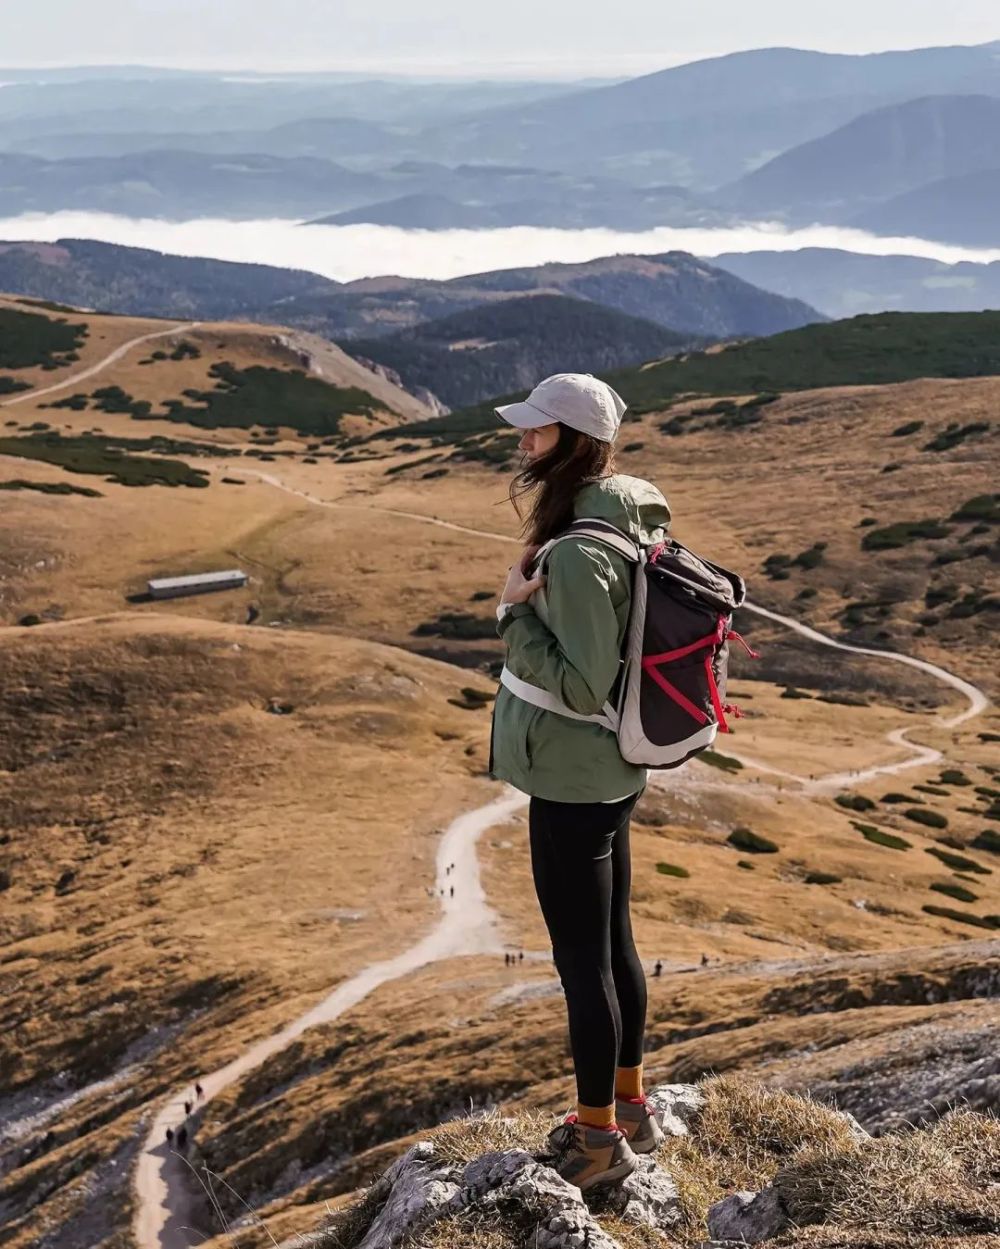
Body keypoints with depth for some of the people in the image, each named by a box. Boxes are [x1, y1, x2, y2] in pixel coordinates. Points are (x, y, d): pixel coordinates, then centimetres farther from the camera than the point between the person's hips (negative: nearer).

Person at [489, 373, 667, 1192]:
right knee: (612, 944, 21)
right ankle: (630, 1108, 36)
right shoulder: (629, 524, 5)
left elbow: (582, 686, -26)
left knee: (581, 960, 5)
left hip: (574, 781, -10)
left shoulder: (578, 553, -25)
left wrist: (516, 613, -19)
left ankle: (600, 1139, 20)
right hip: (609, 771, 10)